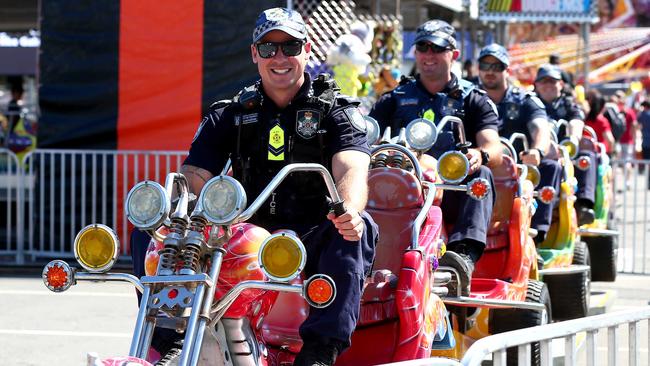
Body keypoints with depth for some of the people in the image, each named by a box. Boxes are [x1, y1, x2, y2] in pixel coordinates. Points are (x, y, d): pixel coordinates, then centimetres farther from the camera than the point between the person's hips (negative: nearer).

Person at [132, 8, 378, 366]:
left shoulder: (337, 111, 5)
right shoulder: (229, 114, 13)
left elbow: (351, 168, -14)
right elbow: (194, 175, 1)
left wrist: (349, 209, -39)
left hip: (314, 240, -3)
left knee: (356, 230, -36)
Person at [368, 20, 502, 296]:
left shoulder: (474, 100, 16)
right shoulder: (394, 99, 21)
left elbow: (493, 148, -1)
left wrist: (480, 155, -27)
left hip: (453, 193, -1)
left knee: (481, 174, -34)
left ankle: (465, 255, -56)